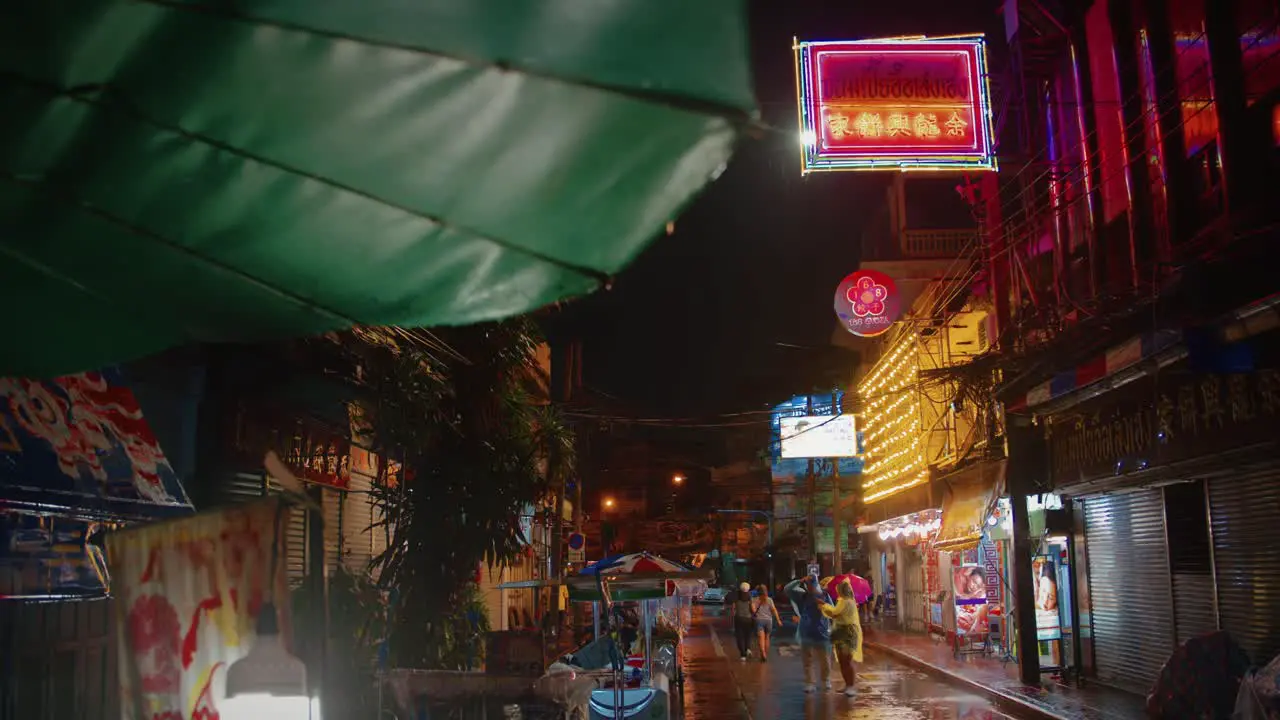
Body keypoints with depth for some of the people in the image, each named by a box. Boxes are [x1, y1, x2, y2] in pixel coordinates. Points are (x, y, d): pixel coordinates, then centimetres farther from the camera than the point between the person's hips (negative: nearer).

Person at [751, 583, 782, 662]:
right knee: (766, 638, 16)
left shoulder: (756, 600, -1)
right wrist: (778, 619, -5)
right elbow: (774, 610, -5)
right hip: (768, 620, 2)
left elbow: (754, 611, -10)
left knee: (761, 638, -8)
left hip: (759, 620, -2)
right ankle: (766, 655, 23)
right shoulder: (769, 600, 2)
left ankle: (763, 654, -26)